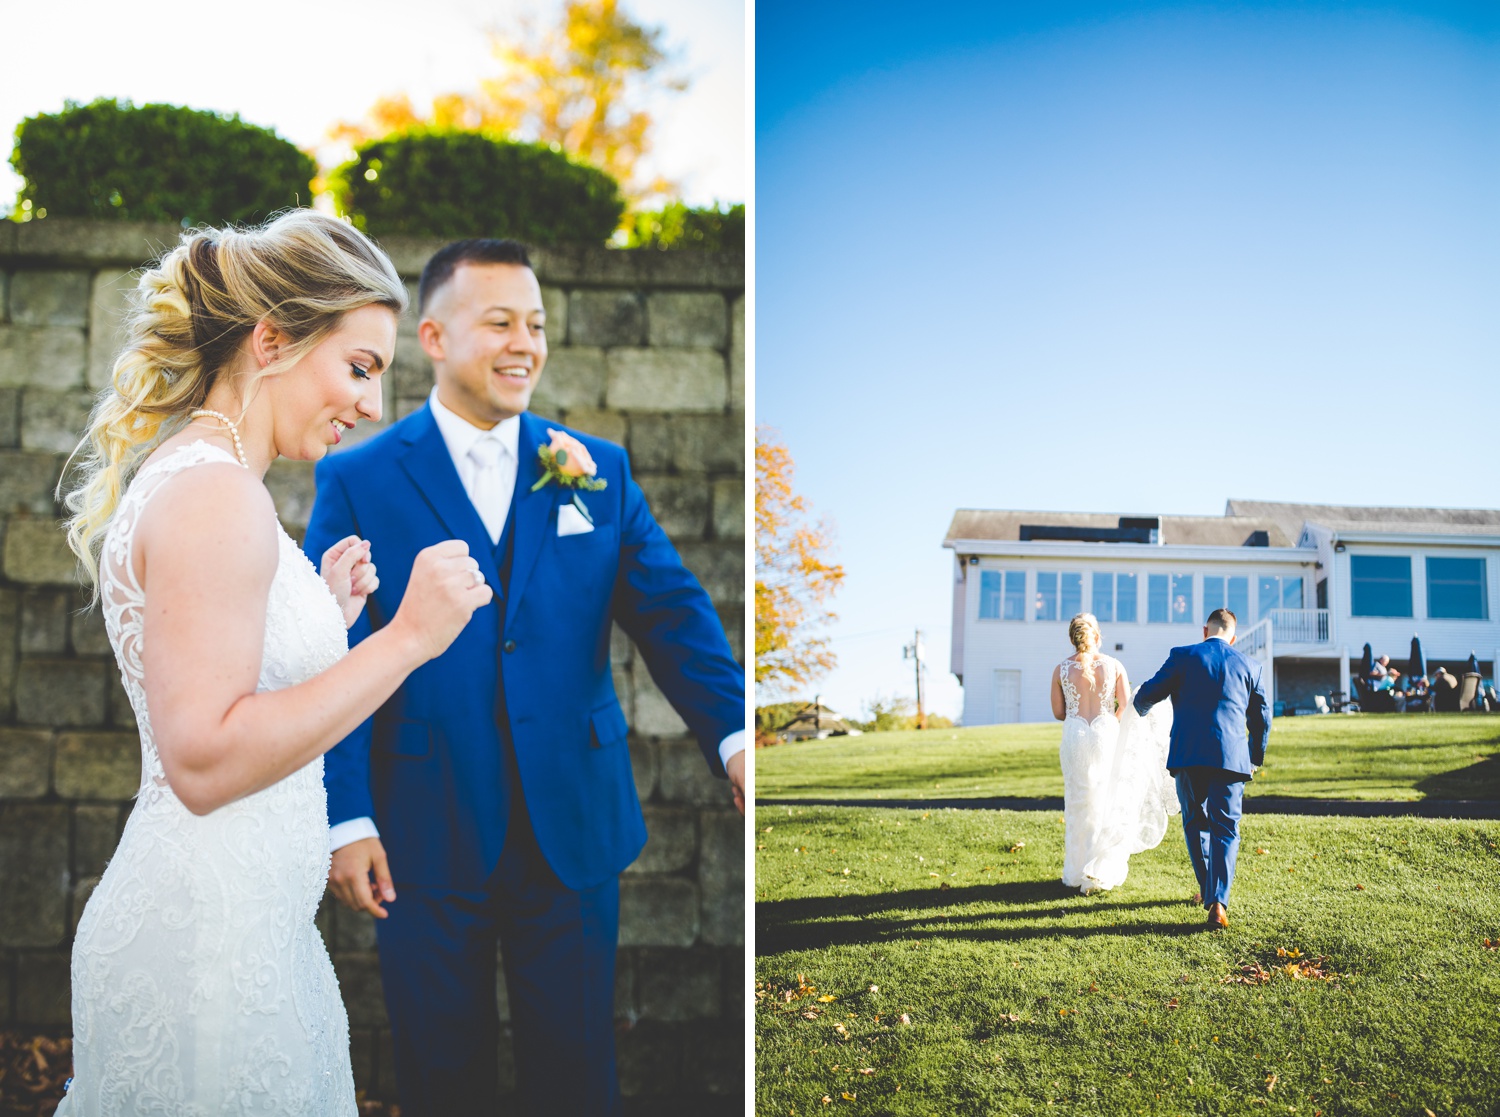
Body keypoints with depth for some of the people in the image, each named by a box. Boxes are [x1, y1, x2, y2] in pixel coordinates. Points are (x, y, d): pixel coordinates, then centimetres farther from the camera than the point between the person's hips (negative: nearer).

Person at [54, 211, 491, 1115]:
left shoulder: (191, 472, 12)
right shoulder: (216, 495, -18)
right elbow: (203, 760, -25)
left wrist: (327, 616, 10)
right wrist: (405, 640, -24)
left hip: (240, 920, 10)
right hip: (204, 939, -10)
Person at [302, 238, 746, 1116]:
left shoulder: (599, 470, 6)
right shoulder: (358, 482, 0)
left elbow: (673, 613, -2)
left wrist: (733, 735, -18)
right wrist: (347, 819, -10)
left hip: (574, 829, 2)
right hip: (425, 839, -1)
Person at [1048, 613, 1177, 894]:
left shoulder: (1061, 669, -2)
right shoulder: (1113, 665, -2)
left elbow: (1058, 712, 4)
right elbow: (1126, 707, -3)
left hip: (1075, 737, 1)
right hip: (1106, 736, -1)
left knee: (1079, 805, 11)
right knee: (1108, 803, 9)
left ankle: (1077, 873, 15)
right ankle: (1100, 872, 4)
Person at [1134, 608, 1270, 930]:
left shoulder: (1183, 656, 3)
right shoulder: (1249, 666, 10)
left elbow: (1147, 694, 5)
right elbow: (1261, 720, 15)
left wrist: (1140, 710, 30)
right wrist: (1255, 759, 29)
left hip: (1188, 756, 0)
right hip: (1231, 757, 1)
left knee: (1195, 823, 18)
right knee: (1225, 829, 2)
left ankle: (1207, 888, 27)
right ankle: (1217, 902, -12)